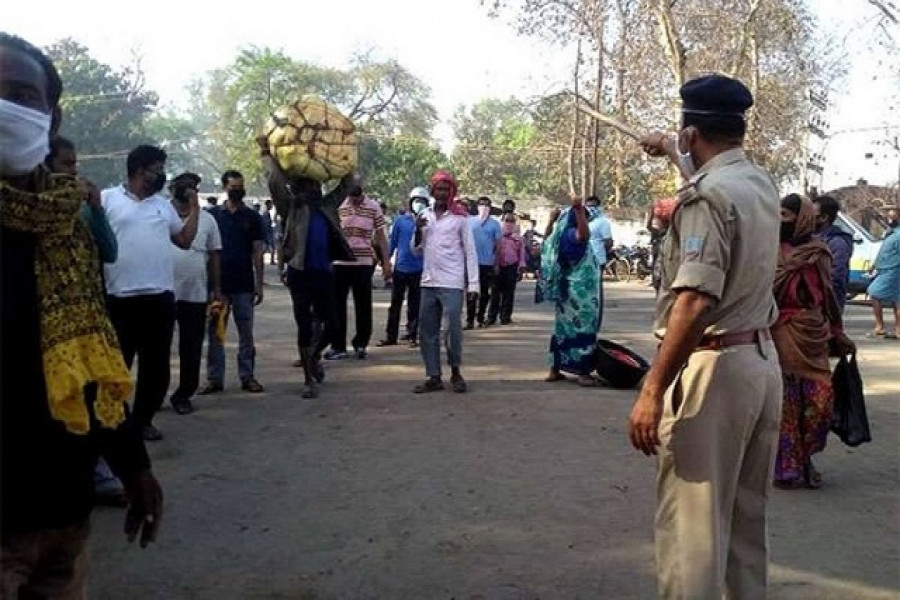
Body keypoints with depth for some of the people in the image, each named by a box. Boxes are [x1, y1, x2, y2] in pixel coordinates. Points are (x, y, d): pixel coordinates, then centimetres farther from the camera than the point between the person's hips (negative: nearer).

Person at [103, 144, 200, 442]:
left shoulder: (163, 204, 14)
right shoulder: (107, 199, -1)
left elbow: (185, 240, 19)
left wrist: (194, 207, 14)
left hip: (160, 296, 5)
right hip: (119, 298, -4)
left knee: (156, 364, 9)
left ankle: (143, 419, 22)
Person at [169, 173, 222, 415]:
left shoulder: (207, 219, 7)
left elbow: (214, 256, 10)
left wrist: (217, 289, 8)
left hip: (196, 295, 2)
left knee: (191, 348, 7)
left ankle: (183, 394, 18)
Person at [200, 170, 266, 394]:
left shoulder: (252, 217, 4)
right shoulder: (213, 215, 5)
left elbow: (257, 253, 3)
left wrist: (259, 284, -3)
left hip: (244, 285, 0)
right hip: (217, 284, 1)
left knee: (246, 333, 5)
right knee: (215, 333, 4)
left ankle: (247, 377, 12)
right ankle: (214, 378, 10)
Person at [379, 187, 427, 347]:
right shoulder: (401, 220, 2)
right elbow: (392, 243, 5)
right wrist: (386, 262, 3)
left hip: (418, 270, 0)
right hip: (400, 268, 1)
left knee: (414, 305, 7)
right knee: (395, 304, 4)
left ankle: (412, 335, 15)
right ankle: (390, 336, 9)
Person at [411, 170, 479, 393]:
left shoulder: (459, 217, -2)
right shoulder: (425, 215, 11)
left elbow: (470, 251, -2)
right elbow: (416, 250, 14)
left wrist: (473, 283, -8)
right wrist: (417, 230, -5)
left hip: (452, 283, -5)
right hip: (428, 282, 5)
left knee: (453, 329, -7)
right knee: (427, 331, 5)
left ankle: (455, 372, 11)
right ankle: (434, 377, 12)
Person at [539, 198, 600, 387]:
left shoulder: (561, 235, 8)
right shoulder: (572, 234, -18)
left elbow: (547, 241, 30)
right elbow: (584, 234, -42)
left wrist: (551, 221, 35)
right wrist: (579, 210, -44)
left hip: (566, 289, 9)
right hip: (580, 290, -9)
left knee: (564, 327, 13)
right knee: (582, 327, -5)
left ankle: (554, 370, 16)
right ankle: (583, 372, -4)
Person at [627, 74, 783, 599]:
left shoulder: (705, 195, -17)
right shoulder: (761, 182, 9)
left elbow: (695, 302, -27)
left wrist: (653, 390, -26)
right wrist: (672, 153, 49)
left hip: (713, 367, -9)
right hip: (763, 360, 9)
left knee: (691, 523, -3)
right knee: (748, 518, 20)